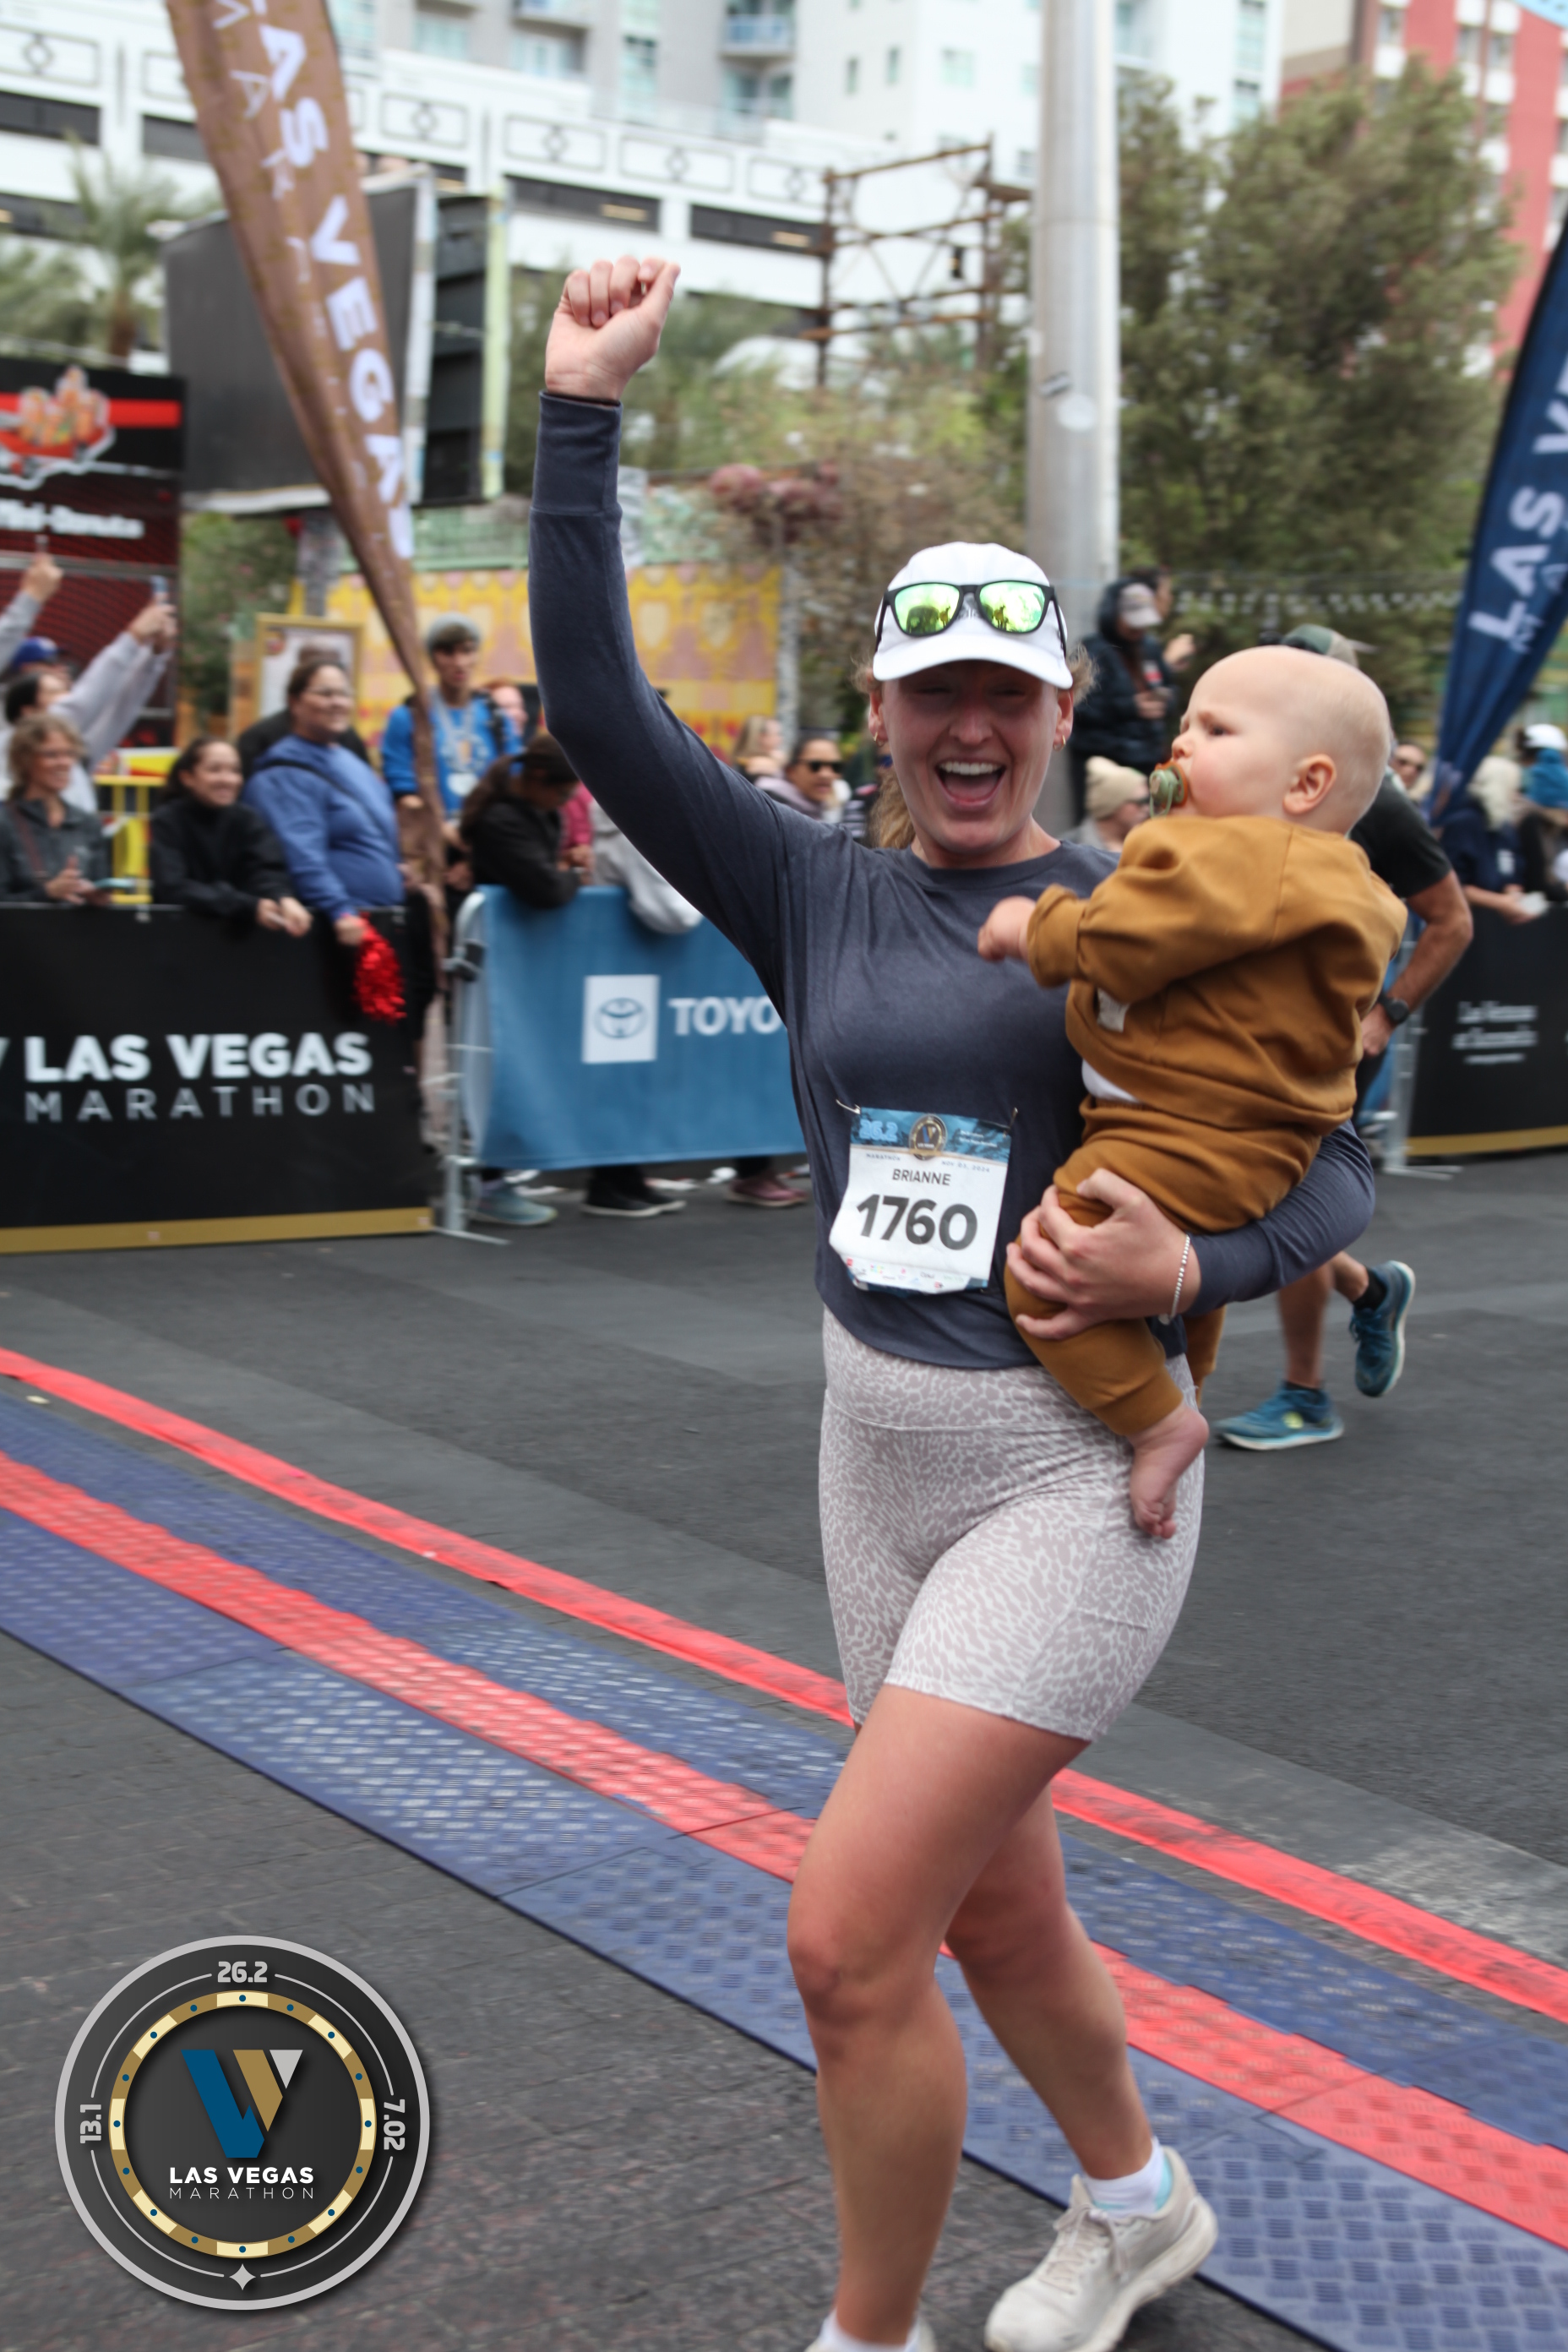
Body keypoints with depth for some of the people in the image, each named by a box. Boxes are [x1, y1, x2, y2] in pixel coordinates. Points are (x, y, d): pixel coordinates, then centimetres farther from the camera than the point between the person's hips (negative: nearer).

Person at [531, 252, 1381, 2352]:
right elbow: (601, 707, -6)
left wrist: (1187, 1270, -22)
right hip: (878, 1455, 5)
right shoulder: (816, 893, 3)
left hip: (1073, 1473, -5)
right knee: (994, 1909, 20)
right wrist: (583, 414, -11)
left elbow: (1338, 1170, -3)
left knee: (851, 1935, -10)